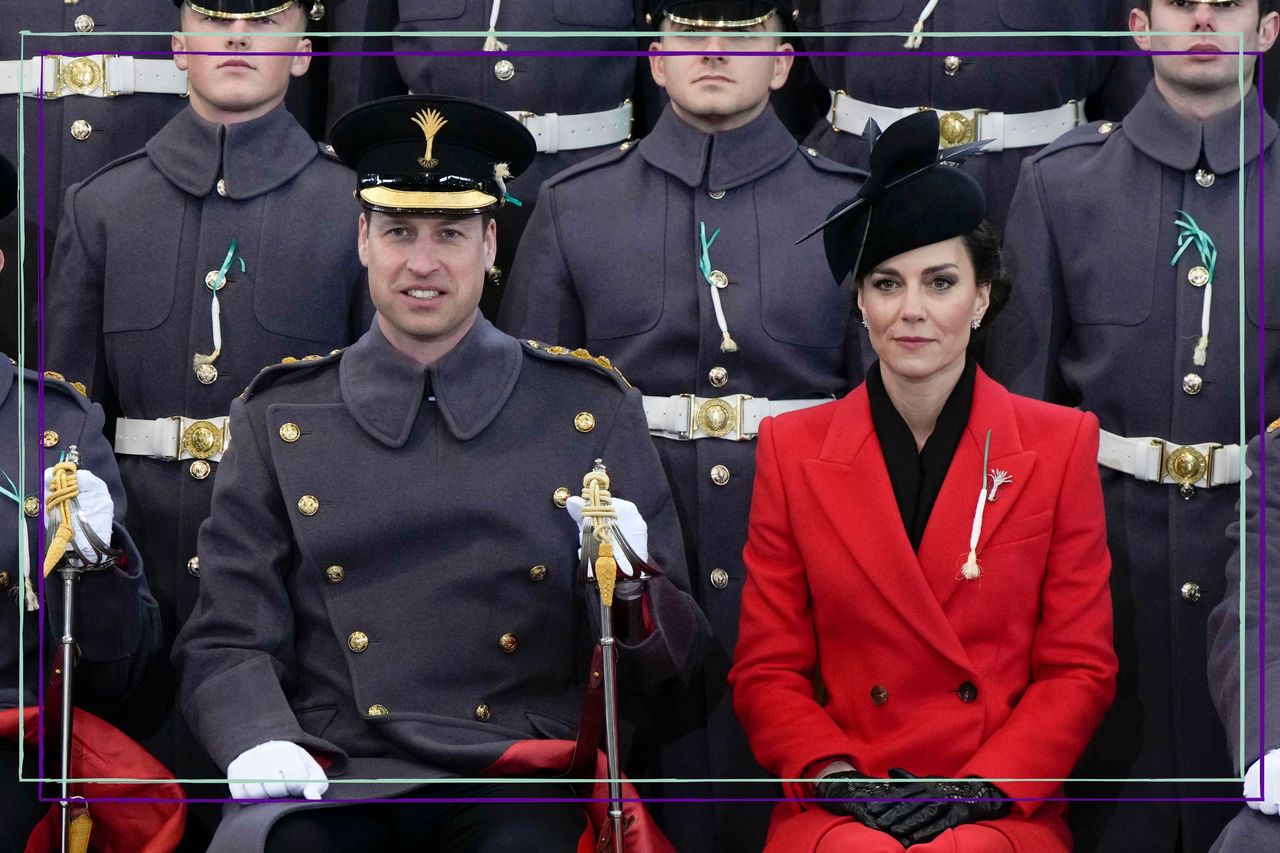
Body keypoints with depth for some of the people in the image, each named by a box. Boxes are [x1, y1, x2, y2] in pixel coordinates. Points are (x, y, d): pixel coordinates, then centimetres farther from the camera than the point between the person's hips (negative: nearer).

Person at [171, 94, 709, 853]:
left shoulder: (595, 411, 13)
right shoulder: (279, 420, 13)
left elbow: (672, 658, 13)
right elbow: (227, 641, 10)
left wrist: (629, 586, -10)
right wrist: (258, 745, -12)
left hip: (514, 786, 0)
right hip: (333, 783, 0)